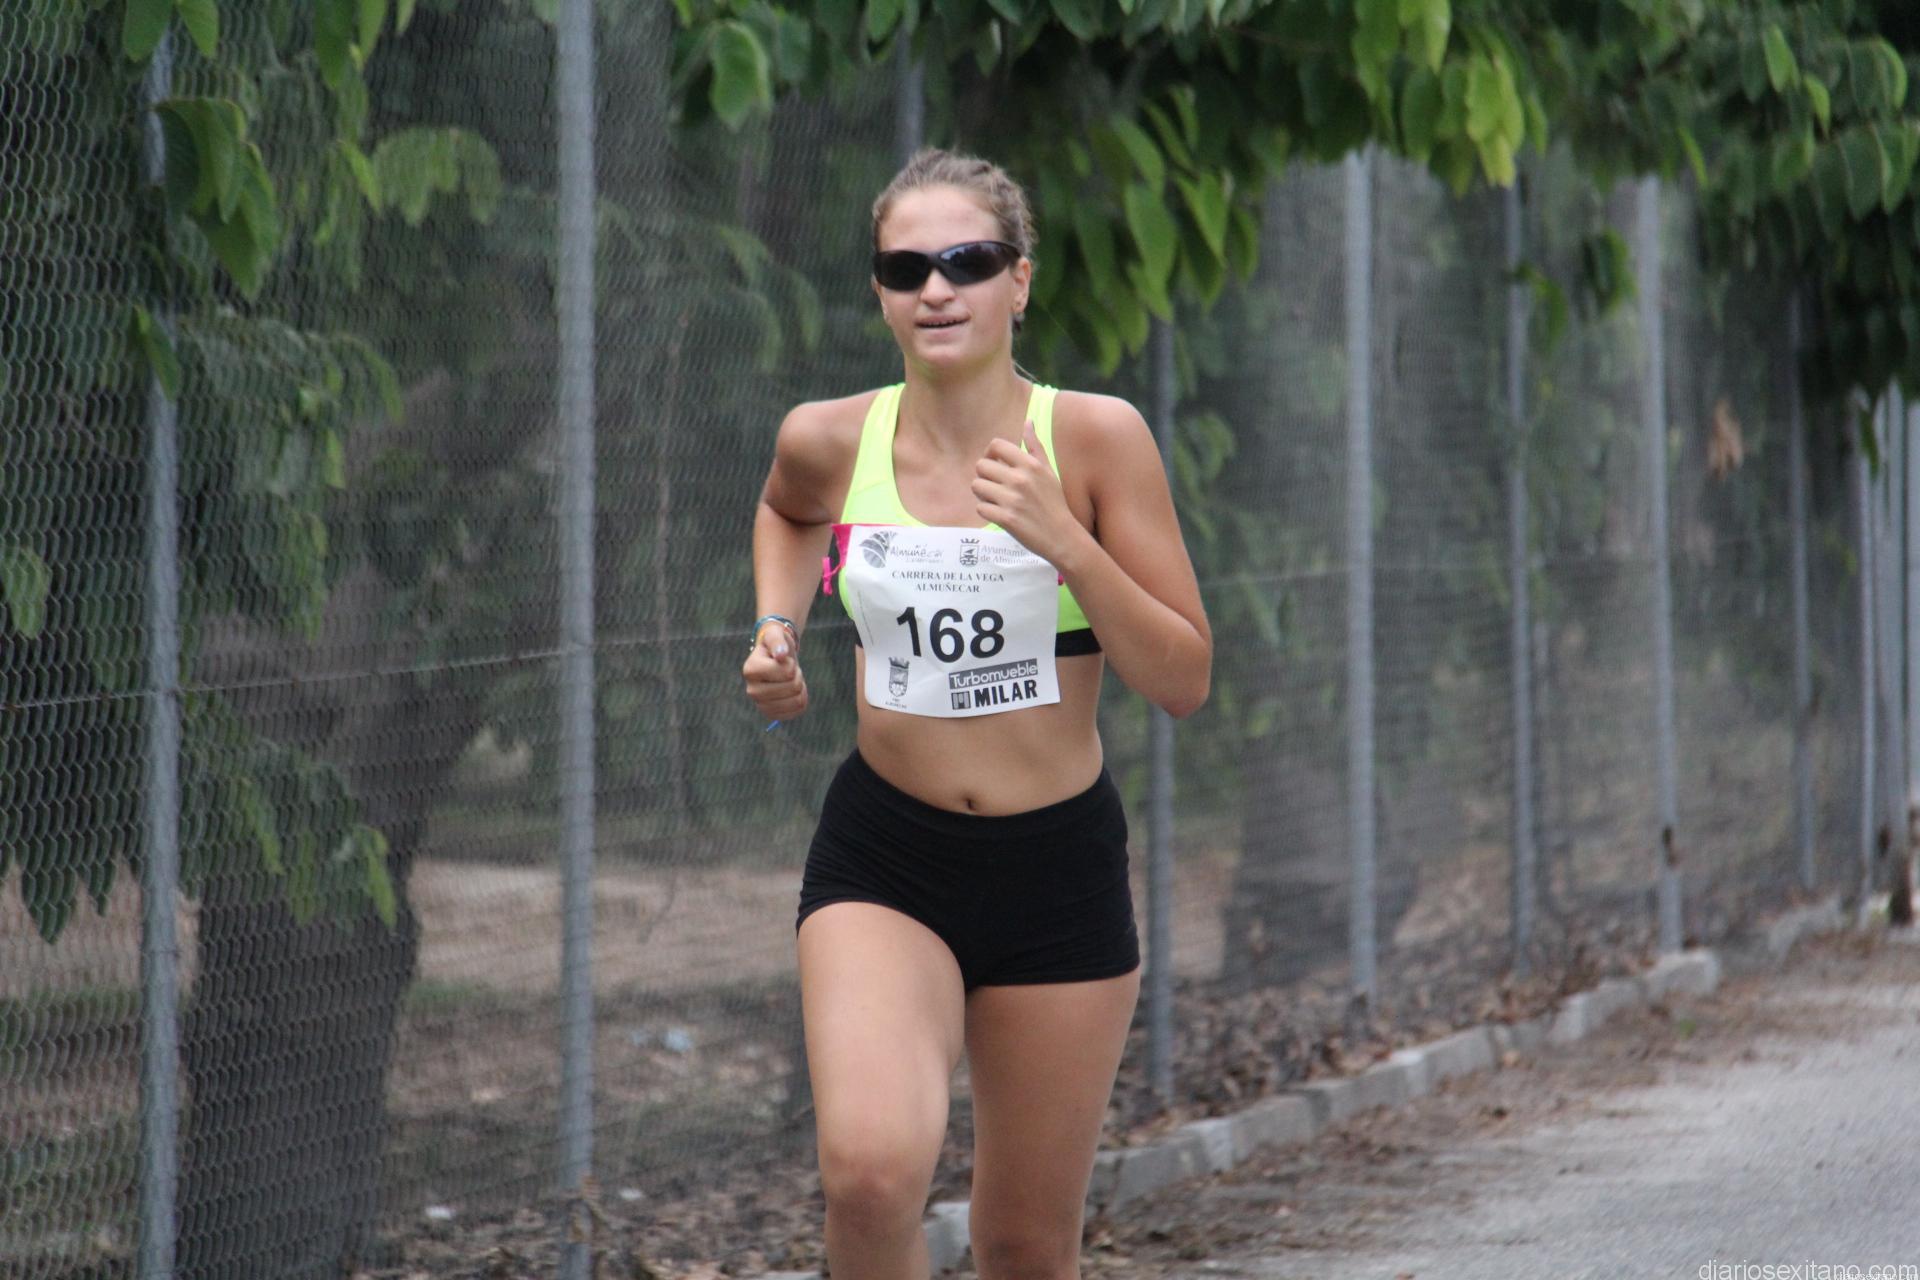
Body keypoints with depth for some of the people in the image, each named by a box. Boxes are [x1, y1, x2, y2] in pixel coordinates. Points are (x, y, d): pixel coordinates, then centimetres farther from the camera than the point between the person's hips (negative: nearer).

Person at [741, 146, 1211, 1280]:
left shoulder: (1095, 438, -8)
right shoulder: (829, 442, -3)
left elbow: (1184, 679, -9)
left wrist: (1065, 544, -22)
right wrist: (778, 628, 5)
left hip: (1060, 862, 0)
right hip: (883, 860, 0)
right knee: (871, 1166, -26)